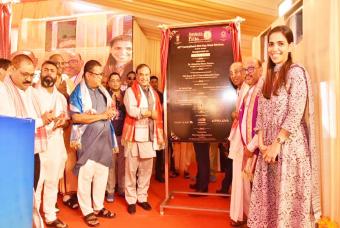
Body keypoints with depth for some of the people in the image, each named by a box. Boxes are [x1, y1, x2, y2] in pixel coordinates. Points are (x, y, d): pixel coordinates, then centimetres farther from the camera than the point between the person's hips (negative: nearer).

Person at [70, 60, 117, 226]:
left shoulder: (103, 91, 13)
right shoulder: (78, 93, -8)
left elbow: (111, 110, 21)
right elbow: (76, 117, -19)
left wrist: (111, 112, -1)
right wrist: (102, 115, -17)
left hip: (104, 139, 7)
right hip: (87, 141, -7)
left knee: (102, 174, 13)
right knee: (86, 176, 3)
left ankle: (98, 207, 28)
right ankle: (87, 211, 19)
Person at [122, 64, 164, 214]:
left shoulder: (154, 93, 15)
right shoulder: (130, 91, -2)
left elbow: (158, 116, 14)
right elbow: (132, 111, -19)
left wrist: (160, 136, 9)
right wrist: (150, 113, -7)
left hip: (150, 136, 5)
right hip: (134, 135, -5)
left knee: (146, 169, 12)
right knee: (131, 169, 4)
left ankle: (142, 197, 27)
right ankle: (131, 200, 18)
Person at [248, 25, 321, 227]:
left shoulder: (296, 72, -6)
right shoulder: (269, 77, 14)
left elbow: (295, 114, -15)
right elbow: (262, 114, 10)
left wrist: (277, 143, -15)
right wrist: (261, 142, -1)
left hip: (290, 146, -6)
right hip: (269, 146, 7)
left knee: (288, 197, 3)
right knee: (269, 196, 14)